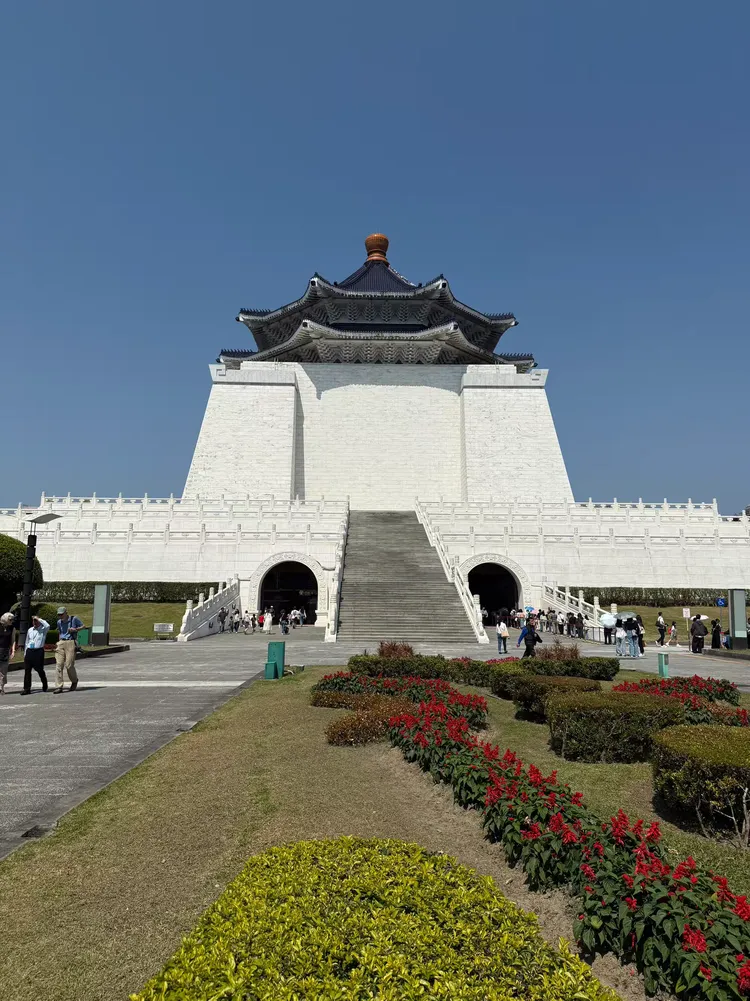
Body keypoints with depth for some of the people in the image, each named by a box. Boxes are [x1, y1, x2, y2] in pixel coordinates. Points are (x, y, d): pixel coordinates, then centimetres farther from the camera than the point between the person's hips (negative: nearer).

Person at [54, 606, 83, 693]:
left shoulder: (74, 619, -1)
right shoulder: (59, 622, 13)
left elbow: (83, 626, 8)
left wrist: (75, 629, -9)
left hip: (70, 643, -4)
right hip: (61, 643, 4)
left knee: (69, 665, -8)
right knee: (58, 664, -7)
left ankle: (74, 681, 19)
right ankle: (58, 686, -6)